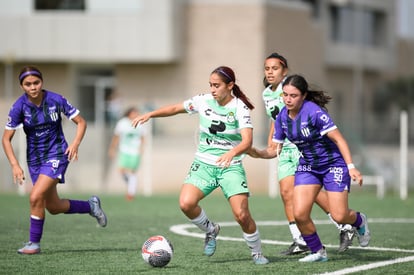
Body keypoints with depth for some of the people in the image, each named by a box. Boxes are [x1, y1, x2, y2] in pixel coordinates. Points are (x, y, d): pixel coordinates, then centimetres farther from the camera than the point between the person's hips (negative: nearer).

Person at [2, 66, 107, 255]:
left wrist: (75, 143, -21)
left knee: (36, 197, -20)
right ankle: (90, 206, 36)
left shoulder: (56, 100, -14)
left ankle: (34, 243, -4)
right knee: (53, 207, 10)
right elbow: (6, 138, -7)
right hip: (35, 158, 4)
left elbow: (81, 122, -4)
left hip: (57, 154, -4)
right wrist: (14, 165, -18)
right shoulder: (20, 107, -11)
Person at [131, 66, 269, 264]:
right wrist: (150, 114, -1)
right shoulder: (203, 101, -1)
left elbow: (247, 141, -24)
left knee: (242, 215, -15)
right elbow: (175, 108, 13)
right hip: (203, 164, 3)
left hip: (230, 166, -3)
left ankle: (257, 253, 12)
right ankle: (210, 230, 10)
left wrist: (231, 153, -43)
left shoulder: (240, 108, -12)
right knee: (186, 203, -21)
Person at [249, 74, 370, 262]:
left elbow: (338, 139, -22)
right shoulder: (282, 117, -4)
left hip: (334, 163, -5)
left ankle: (359, 221, 29)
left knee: (339, 216, -9)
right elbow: (275, 149, 5)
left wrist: (351, 167, -28)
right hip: (308, 166, 5)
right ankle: (317, 252, 11)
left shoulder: (314, 112, -23)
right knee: (299, 214, -11)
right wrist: (258, 153, -15)